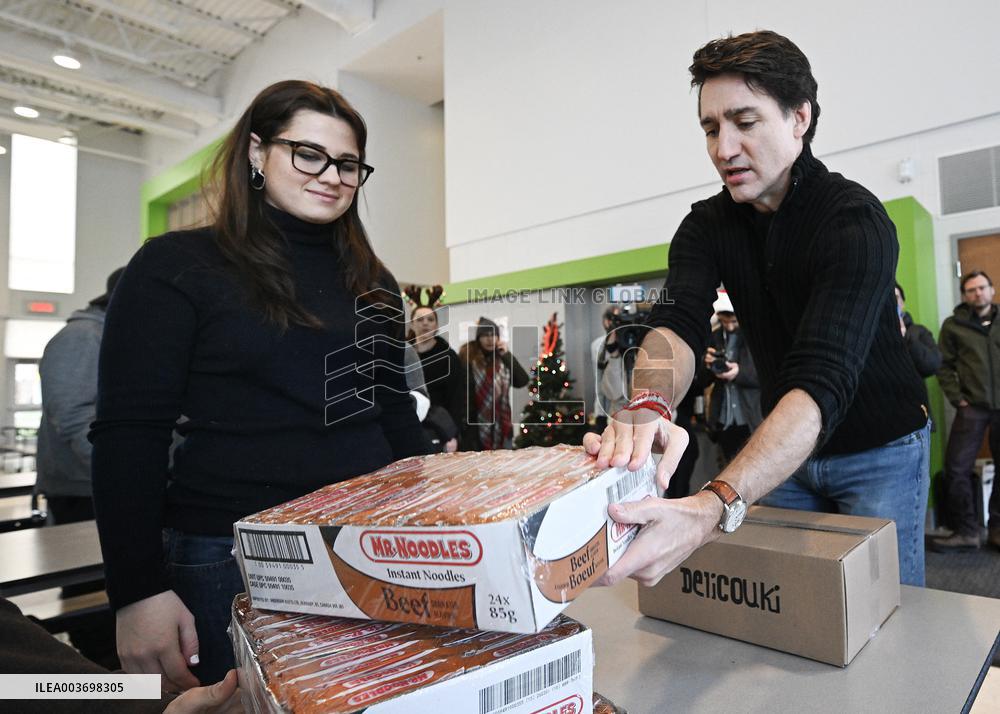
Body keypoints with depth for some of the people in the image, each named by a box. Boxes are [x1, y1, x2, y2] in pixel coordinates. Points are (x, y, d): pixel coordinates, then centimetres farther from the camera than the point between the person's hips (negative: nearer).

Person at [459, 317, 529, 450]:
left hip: (501, 426, 5)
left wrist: (507, 355, -9)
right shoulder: (467, 357, -8)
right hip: (475, 427, -5)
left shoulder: (502, 358, 7)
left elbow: (522, 381, -2)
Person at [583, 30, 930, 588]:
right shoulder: (707, 225, -9)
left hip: (880, 451, -3)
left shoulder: (855, 220, -26)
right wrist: (649, 405, -50)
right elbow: (677, 323, -26)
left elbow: (823, 381, -39)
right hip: (785, 450, 4)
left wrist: (713, 511, -54)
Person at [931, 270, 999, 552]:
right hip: (972, 407, -2)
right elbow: (944, 366, 2)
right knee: (956, 467, -6)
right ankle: (966, 531, 4)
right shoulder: (953, 325, 3)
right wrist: (957, 399, -6)